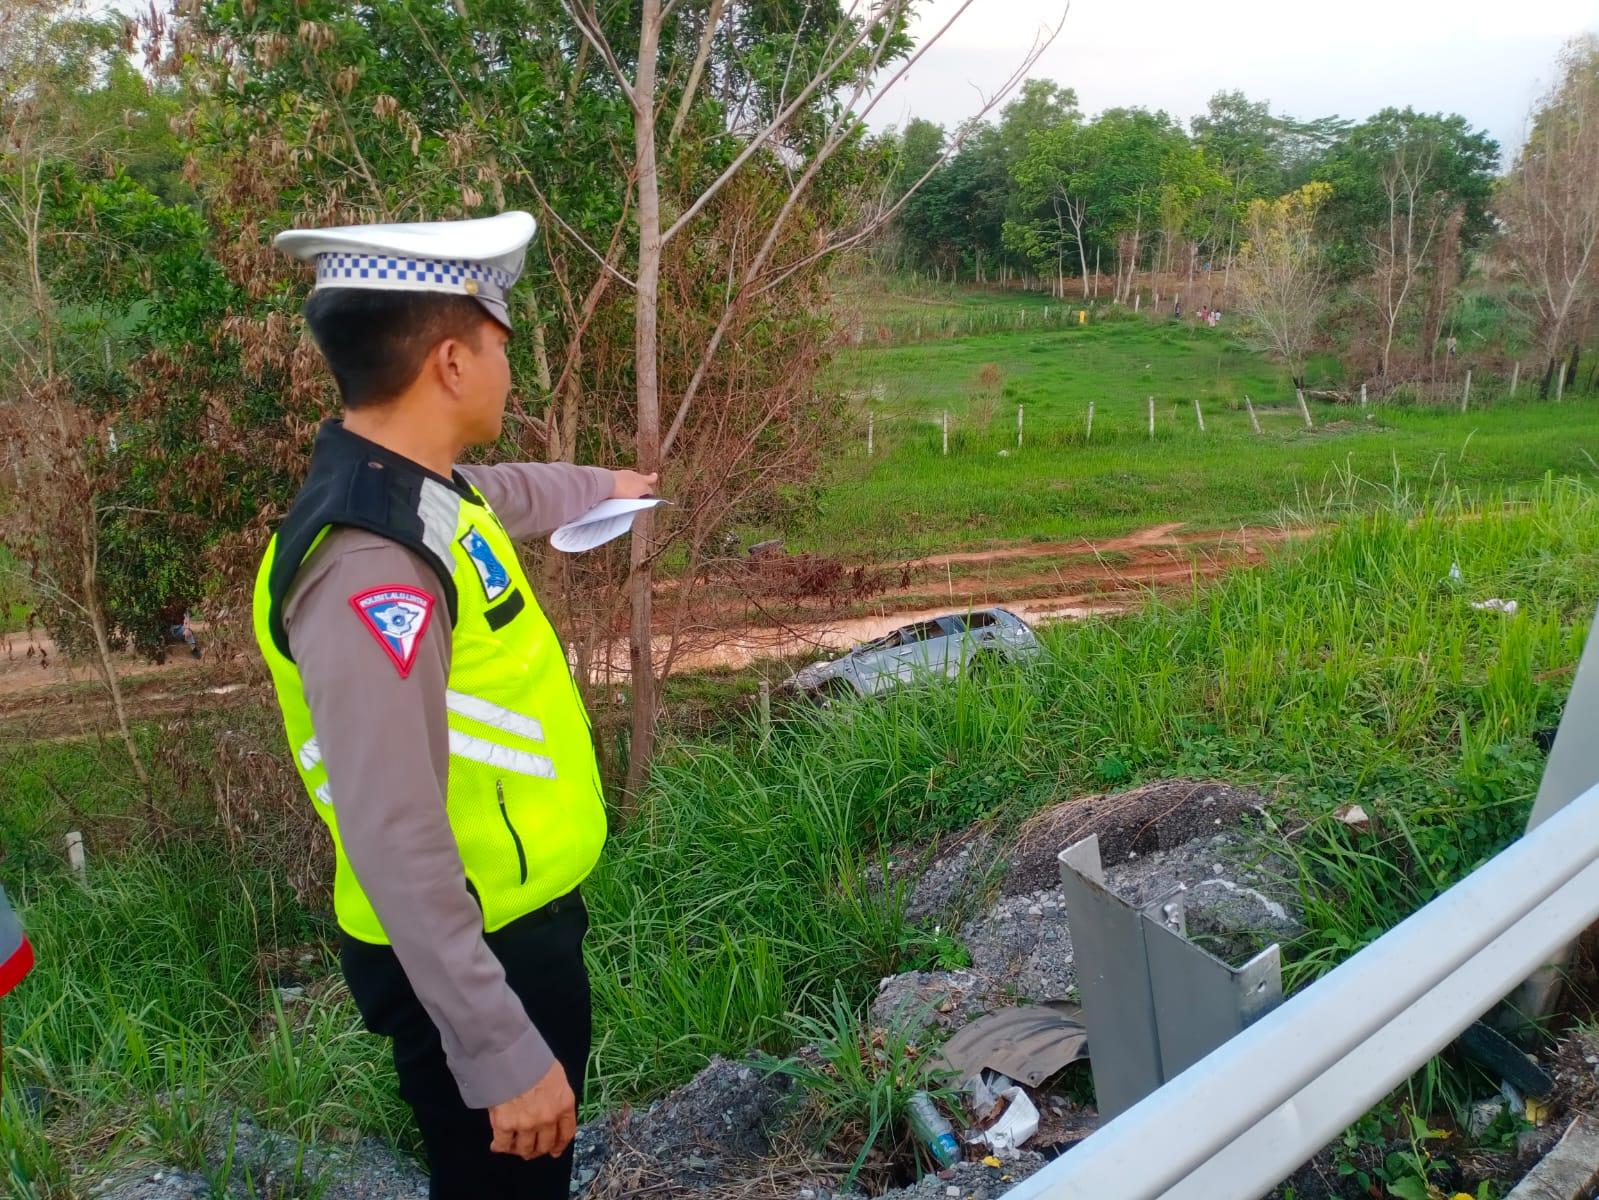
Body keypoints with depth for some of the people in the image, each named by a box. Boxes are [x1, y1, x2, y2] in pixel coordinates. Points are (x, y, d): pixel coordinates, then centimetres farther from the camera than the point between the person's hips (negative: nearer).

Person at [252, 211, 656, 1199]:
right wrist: (502, 1054, -28)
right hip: (469, 959, -9)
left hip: (522, 922, 9)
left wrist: (602, 486, 45)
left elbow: (503, 492, 26)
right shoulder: (371, 563, -30)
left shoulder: (416, 486, 0)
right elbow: (395, 842, -32)